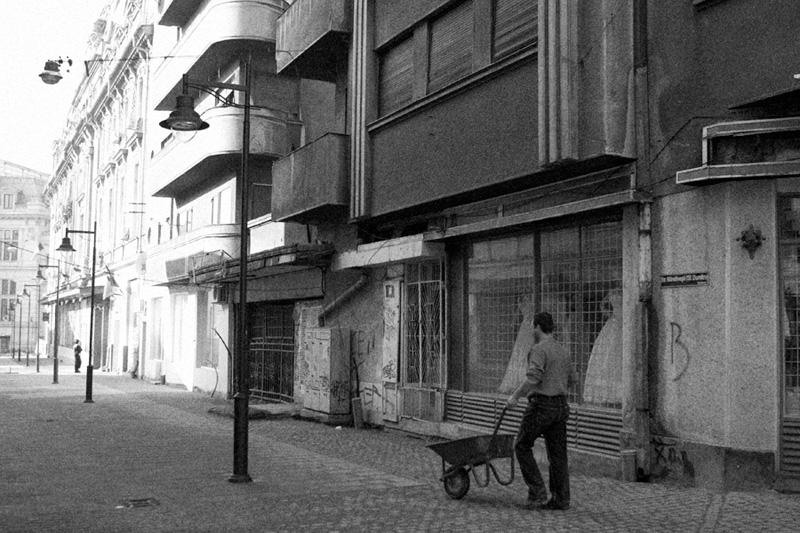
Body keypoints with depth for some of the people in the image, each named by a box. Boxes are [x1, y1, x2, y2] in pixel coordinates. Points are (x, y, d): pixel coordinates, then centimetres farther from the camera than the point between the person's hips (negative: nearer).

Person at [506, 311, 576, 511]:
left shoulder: (539, 349, -12)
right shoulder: (563, 351, 14)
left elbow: (533, 377, -23)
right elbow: (572, 379, 21)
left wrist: (515, 396, -15)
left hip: (540, 405, -8)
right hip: (561, 406, 8)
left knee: (522, 446, 4)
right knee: (557, 453, 8)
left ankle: (537, 492, -2)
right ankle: (561, 499, 8)